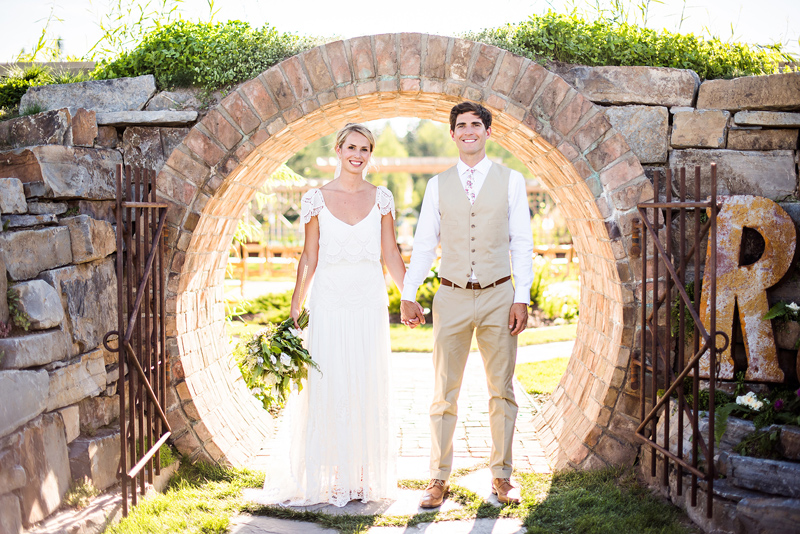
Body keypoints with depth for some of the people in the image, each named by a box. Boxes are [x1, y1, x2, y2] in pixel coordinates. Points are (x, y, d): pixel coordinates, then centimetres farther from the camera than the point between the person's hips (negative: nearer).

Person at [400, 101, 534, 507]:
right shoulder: (438, 185, 7)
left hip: (498, 296, 0)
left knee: (501, 390, 6)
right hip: (452, 296, 1)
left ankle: (501, 475, 18)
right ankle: (439, 478, 12)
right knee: (445, 393, 3)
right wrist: (407, 295, 2)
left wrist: (522, 298, -4)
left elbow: (521, 243, 2)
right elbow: (424, 244, 8)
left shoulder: (510, 180, 4)